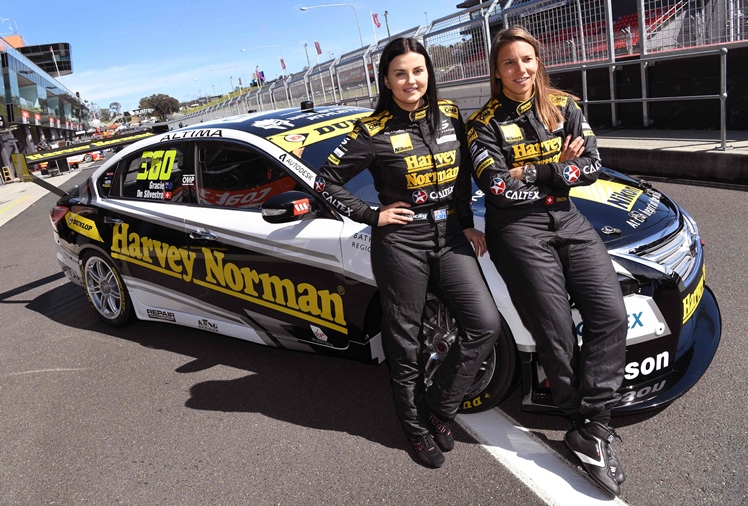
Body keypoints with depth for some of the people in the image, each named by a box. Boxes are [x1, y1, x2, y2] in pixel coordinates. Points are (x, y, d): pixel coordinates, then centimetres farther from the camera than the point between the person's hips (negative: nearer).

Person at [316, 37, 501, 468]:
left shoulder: (450, 116, 5)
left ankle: (439, 407, 15)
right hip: (401, 242, -4)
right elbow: (326, 182, -7)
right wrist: (372, 216, -9)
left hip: (450, 237, 5)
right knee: (405, 341, 7)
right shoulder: (374, 132, -9)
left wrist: (467, 223, 9)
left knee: (486, 325, -5)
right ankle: (417, 426, 29)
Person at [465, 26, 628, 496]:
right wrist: (558, 171, -7)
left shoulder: (565, 107, 10)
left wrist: (533, 174, -12)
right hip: (519, 230, -4)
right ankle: (591, 427, 12)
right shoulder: (485, 123, -1)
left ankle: (591, 431, -3)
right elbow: (499, 188, -12)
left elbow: (592, 166, 0)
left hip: (569, 220, 5)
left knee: (611, 314, -10)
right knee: (558, 335, -6)